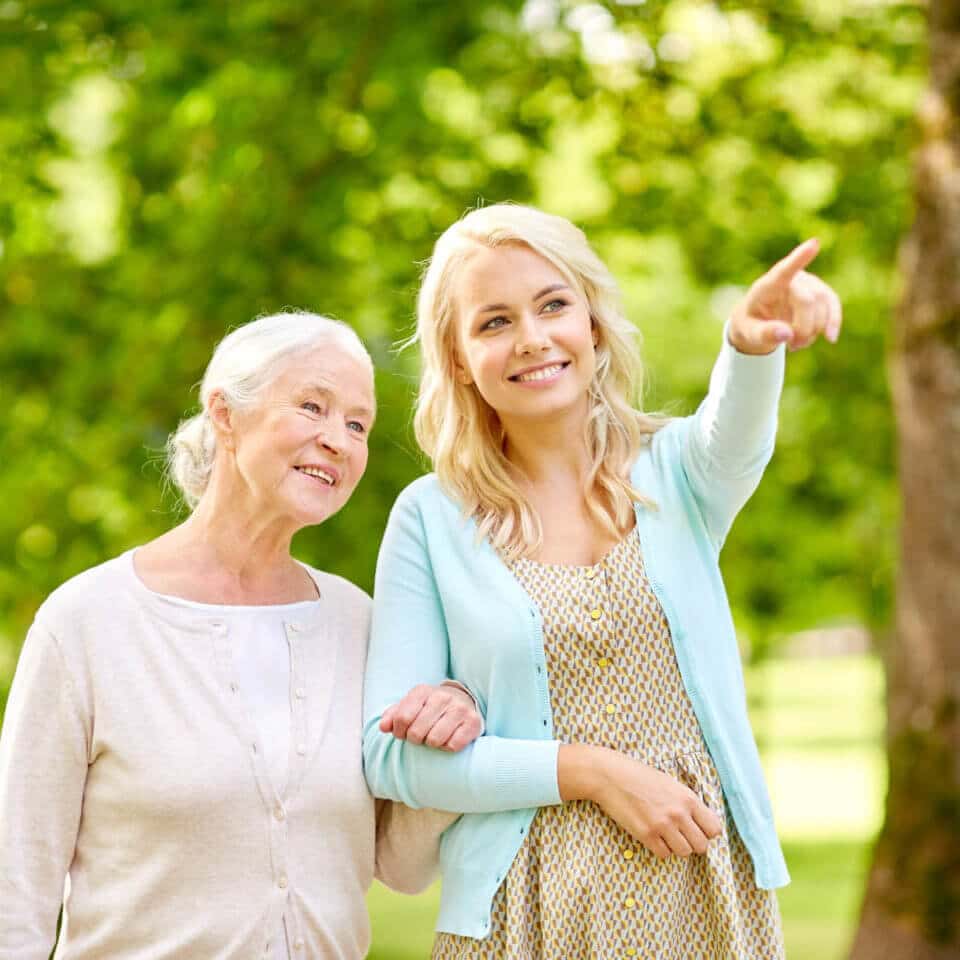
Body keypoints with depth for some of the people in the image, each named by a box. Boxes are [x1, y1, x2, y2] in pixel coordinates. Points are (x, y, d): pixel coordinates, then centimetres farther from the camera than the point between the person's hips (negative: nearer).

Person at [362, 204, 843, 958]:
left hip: (706, 895, 1)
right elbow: (389, 753, -5)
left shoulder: (675, 473, 2)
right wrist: (590, 772, -15)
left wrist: (752, 342, -45)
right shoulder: (431, 520, -1)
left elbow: (733, 435, -22)